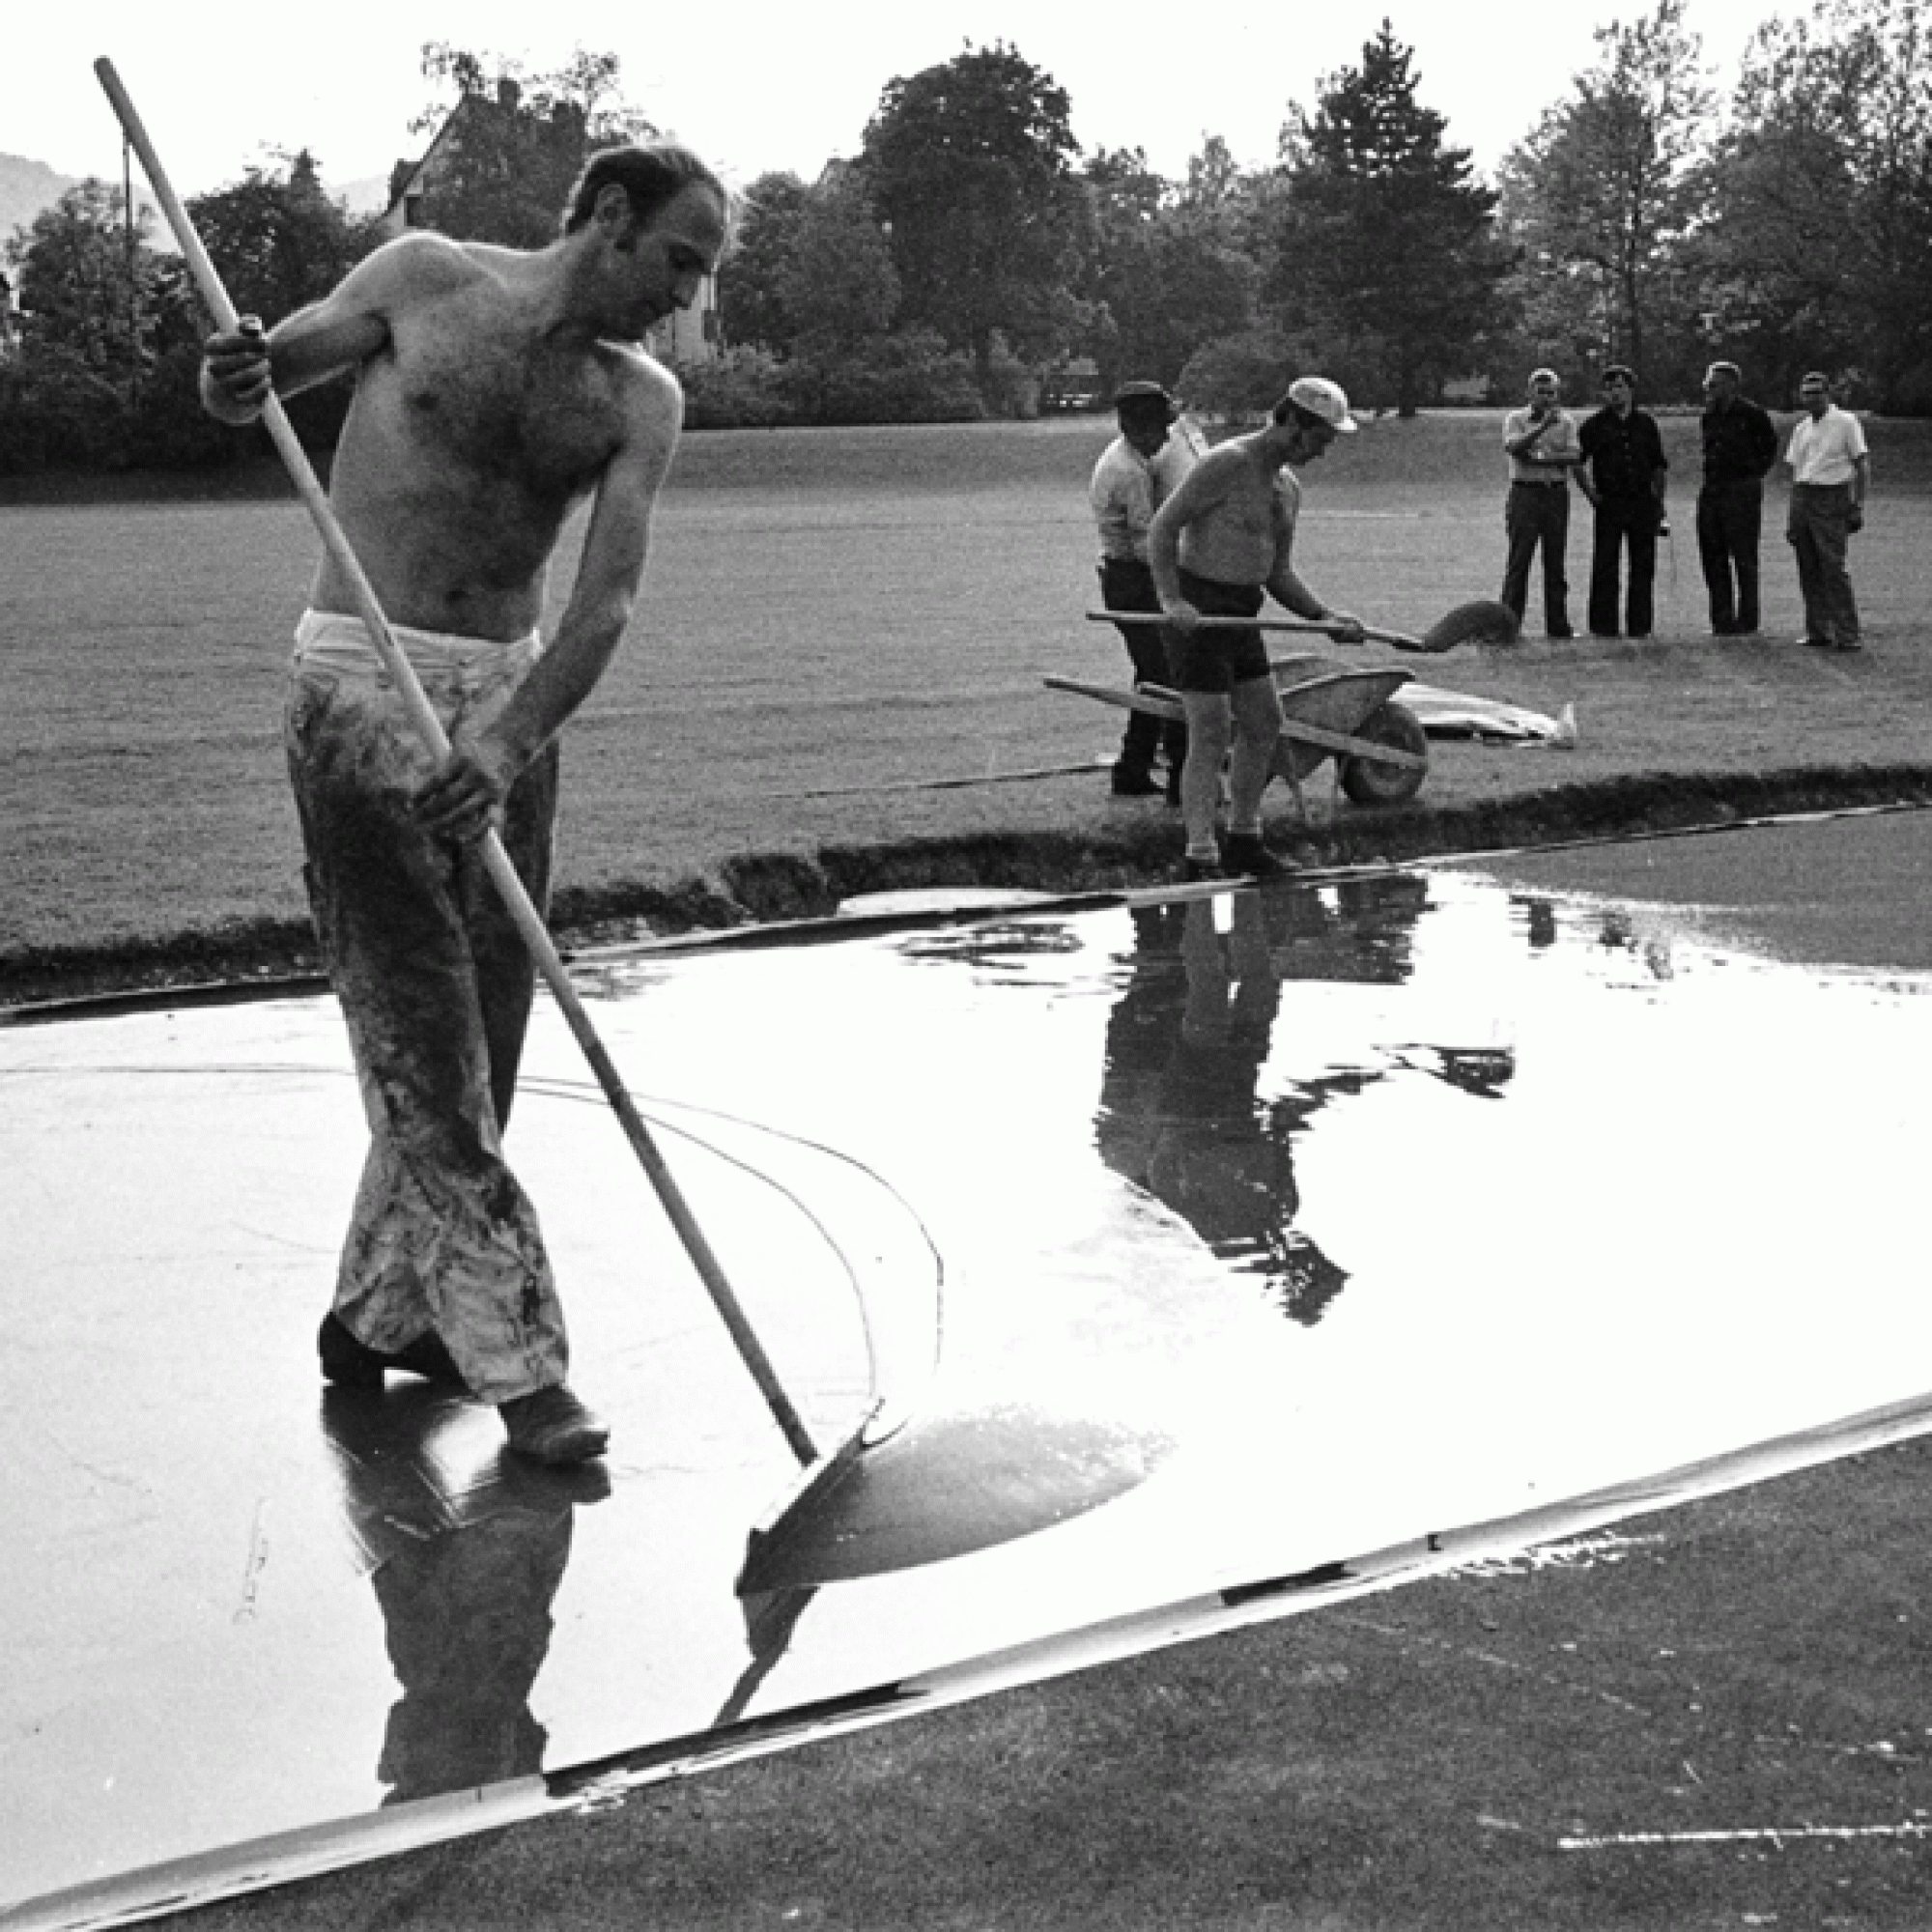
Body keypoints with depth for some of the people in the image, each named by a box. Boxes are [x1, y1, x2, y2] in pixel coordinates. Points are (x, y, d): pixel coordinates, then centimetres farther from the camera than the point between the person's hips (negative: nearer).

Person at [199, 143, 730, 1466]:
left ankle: (381, 1313, 23)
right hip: (363, 685, -4)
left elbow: (607, 601, -9)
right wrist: (234, 377, -18)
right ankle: (515, 1356, -7)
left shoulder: (642, 400, 4)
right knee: (421, 1029, -8)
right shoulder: (424, 279, -1)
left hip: (511, 702, 5)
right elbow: (255, 381, 8)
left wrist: (510, 738, -26)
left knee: (482, 1036, 7)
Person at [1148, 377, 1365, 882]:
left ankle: (1243, 840, 26)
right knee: (1212, 734, -11)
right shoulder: (1226, 463, -16)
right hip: (1195, 610, -9)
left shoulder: (1289, 486, 11)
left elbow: (1278, 572, 17)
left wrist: (1324, 616, 2)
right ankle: (1200, 856, -6)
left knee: (1264, 722, 13)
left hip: (1242, 613, 9)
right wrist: (1171, 599, -30)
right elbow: (1162, 528, -18)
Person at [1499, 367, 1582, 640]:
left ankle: (1558, 625, 9)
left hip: (1557, 494, 3)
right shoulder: (1515, 419, 3)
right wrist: (1543, 425, -22)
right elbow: (1513, 448, -16)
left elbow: (1574, 456, -3)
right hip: (1525, 493, -3)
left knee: (1555, 561, 5)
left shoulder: (1566, 421, 10)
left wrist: (1541, 458, -12)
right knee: (1518, 560, -6)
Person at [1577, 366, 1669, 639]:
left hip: (1643, 504, 2)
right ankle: (1603, 625, -1)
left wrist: (1658, 500, 9)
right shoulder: (1595, 426, 4)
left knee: (1643, 566, 3)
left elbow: (1660, 466, 17)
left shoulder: (1646, 423, 11)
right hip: (1609, 504, -2)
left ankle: (1639, 625, 9)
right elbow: (1578, 462, 10)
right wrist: (1592, 495, 2)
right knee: (1605, 567, -5)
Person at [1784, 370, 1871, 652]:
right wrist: (1792, 518, 16)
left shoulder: (1846, 422, -1)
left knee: (1833, 567, -13)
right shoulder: (1802, 428, 16)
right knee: (1808, 569, 4)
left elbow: (1862, 465, -3)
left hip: (1831, 498, -6)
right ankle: (1817, 631, 11)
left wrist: (1858, 506, -9)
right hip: (1802, 499, 6)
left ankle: (1847, 635, -12)